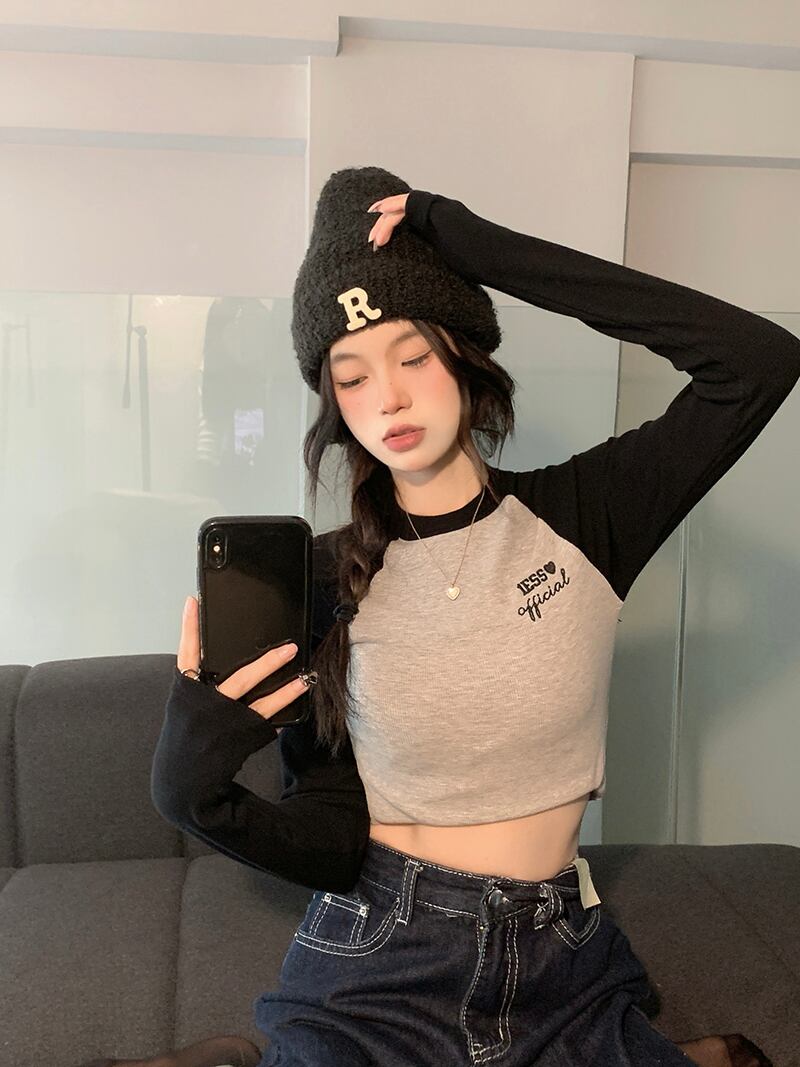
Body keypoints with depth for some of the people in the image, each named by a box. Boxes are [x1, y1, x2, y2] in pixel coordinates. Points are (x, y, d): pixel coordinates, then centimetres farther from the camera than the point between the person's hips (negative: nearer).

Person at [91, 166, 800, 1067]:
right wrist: (196, 795, -25)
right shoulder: (323, 578, -5)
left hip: (563, 969, 2)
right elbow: (332, 841, -4)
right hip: (375, 967, -1)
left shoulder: (578, 518, -4)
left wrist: (484, 249, -18)